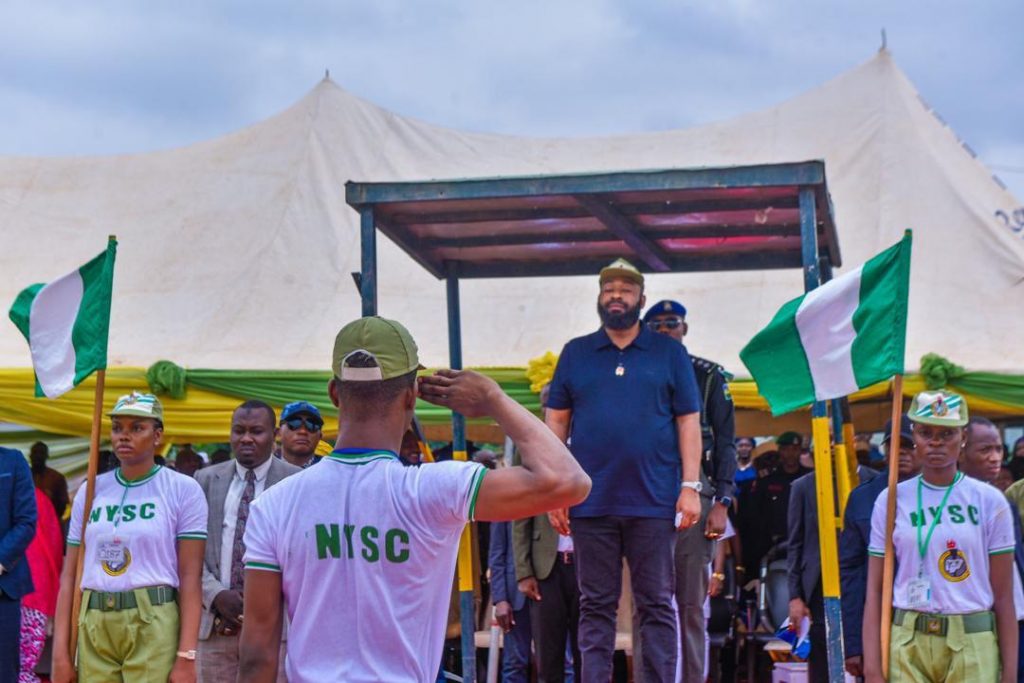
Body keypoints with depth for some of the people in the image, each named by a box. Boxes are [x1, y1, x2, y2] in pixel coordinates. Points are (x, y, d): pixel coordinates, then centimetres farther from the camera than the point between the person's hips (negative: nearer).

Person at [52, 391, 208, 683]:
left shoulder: (183, 490, -2)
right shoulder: (90, 491, 9)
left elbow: (190, 578, -6)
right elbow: (69, 575, 8)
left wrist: (186, 657, -13)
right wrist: (61, 653, 2)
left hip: (154, 626, -3)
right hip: (94, 627, 4)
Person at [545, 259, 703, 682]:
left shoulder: (669, 353, 7)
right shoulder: (575, 354, 11)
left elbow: (688, 422, 4)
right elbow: (556, 423, 10)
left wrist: (691, 486, -4)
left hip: (653, 502, -1)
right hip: (591, 502, 1)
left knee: (657, 605, 3)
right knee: (596, 605, 6)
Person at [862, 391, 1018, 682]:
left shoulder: (989, 501, 4)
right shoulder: (891, 501, 5)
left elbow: (1003, 596, 4)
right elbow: (875, 592, 4)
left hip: (973, 647, 0)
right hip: (907, 645, 1)